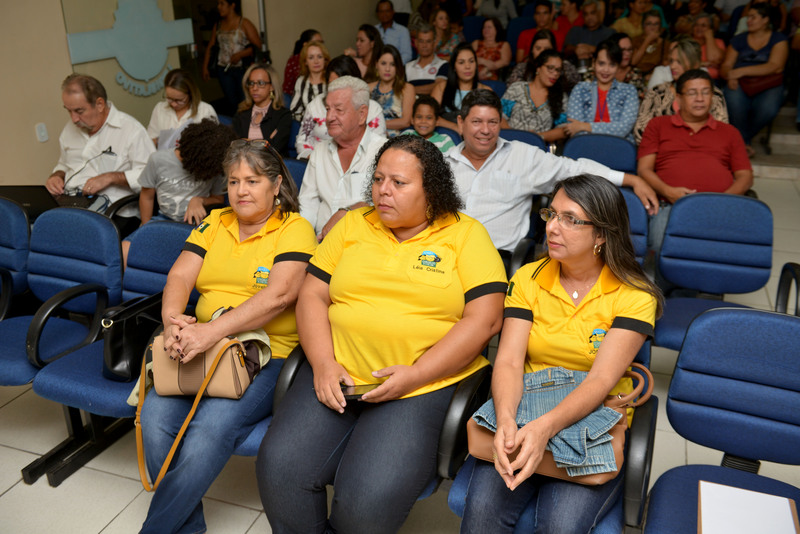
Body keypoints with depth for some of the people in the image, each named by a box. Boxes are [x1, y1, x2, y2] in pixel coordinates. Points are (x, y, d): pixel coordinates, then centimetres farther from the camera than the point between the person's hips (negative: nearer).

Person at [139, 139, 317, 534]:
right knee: (155, 416, -19)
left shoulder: (295, 229, -2)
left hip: (268, 354, -5)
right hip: (200, 351, 5)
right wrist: (172, 320, -15)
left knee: (211, 428, -27)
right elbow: (179, 276, 7)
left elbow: (279, 295, -17)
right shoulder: (214, 223, 16)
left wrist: (213, 331, -25)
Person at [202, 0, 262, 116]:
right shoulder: (218, 25, 12)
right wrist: (205, 67, 10)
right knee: (231, 102, 6)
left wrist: (240, 55, -18)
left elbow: (257, 46, -10)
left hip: (242, 68, -4)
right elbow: (210, 46, 17)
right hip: (224, 70, 4)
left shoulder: (244, 24, -4)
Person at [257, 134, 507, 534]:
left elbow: (484, 320, -6)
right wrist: (323, 364, -6)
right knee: (278, 469, -17)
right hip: (336, 376, 4)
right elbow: (312, 295, 10)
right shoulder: (353, 225, 14)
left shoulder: (466, 235, 3)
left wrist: (416, 375, -14)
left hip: (424, 383, -3)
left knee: (369, 502, -21)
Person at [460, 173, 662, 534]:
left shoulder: (634, 297, -6)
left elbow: (601, 379, -17)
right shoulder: (528, 278, 2)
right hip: (522, 416, 2)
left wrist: (545, 427, -33)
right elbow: (509, 361, -8)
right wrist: (506, 419, -28)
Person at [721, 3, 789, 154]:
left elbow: (776, 67, -8)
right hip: (740, 85, 1)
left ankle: (741, 140, -9)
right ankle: (745, 143, -15)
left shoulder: (778, 39, 8)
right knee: (734, 102, -35)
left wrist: (743, 71, -19)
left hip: (767, 87, -1)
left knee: (768, 109, -35)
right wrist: (730, 76, -16)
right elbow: (725, 67, 10)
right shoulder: (738, 40, 17)